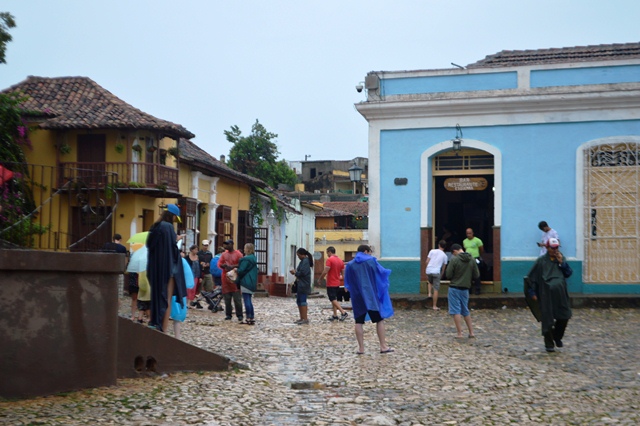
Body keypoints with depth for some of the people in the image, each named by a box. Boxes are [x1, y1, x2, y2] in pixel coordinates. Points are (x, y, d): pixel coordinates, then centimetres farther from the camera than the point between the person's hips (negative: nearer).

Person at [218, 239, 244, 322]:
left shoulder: (238, 254, 0)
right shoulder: (224, 254, 15)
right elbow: (219, 264, 10)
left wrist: (232, 266, -20)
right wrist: (224, 265, -12)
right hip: (225, 278, 5)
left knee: (237, 298, -7)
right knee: (227, 298, 6)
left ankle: (239, 315, -4)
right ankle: (228, 314, 13)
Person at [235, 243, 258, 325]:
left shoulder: (246, 259, -16)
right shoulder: (253, 258, 14)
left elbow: (241, 270, -19)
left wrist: (236, 269, 3)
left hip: (246, 281, -9)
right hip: (252, 282, 9)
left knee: (246, 300, -5)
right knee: (249, 300, 14)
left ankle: (249, 318, -5)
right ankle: (252, 318, 15)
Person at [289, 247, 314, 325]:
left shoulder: (305, 261, -15)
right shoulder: (303, 261, 15)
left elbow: (303, 272, -23)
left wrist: (295, 272, -7)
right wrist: (295, 272, 4)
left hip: (303, 285, -11)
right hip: (300, 285, 11)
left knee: (303, 301, -8)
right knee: (299, 301, 14)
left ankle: (305, 319, -5)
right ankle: (302, 318, 20)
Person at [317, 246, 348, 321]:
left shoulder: (329, 259, -14)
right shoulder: (340, 260, 10)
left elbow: (325, 271, -19)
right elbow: (343, 272, 12)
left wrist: (320, 278, -7)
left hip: (331, 284, -8)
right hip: (337, 283, 8)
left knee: (333, 299, -6)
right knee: (334, 299, 16)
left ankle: (343, 312, -18)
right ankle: (335, 315, 15)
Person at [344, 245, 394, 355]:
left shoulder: (350, 265, 6)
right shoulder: (371, 261, -1)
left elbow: (347, 283, 13)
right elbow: (383, 272, 6)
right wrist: (388, 272, 27)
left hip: (357, 297, 2)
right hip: (371, 295, -2)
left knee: (359, 322, 6)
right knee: (379, 320, 5)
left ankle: (361, 348, 2)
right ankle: (383, 346, 2)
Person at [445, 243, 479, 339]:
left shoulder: (454, 259, -15)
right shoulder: (472, 260, 0)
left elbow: (448, 275, -13)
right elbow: (476, 275, 4)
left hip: (454, 288, -5)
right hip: (465, 289, 5)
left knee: (456, 311, 0)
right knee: (466, 311, 18)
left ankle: (459, 334, -3)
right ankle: (471, 332, 18)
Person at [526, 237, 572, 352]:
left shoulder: (561, 259, 10)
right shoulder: (541, 261, -1)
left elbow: (569, 273, 5)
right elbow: (532, 277, 0)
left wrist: (562, 263, -7)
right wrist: (532, 292, -4)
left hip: (560, 294, 4)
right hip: (547, 295, -4)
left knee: (564, 317, 5)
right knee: (548, 320, -1)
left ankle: (557, 336, 30)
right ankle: (549, 344, 10)